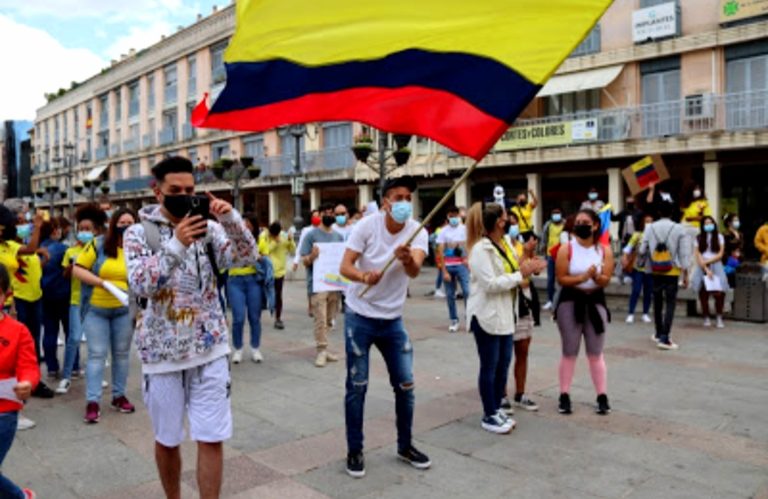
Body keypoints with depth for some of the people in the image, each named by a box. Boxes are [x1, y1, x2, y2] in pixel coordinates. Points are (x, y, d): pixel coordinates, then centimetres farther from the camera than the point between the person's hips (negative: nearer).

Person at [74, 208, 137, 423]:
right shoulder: (98, 245, -7)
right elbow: (77, 270, -8)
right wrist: (102, 282, -19)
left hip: (124, 310, 2)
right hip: (96, 310, -2)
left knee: (122, 353, 11)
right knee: (97, 354, -1)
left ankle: (119, 395, 23)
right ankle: (92, 401, 5)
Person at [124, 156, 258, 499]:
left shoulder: (208, 228, 2)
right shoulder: (139, 234, -3)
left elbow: (248, 256, -10)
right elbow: (141, 285, -17)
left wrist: (230, 219, -25)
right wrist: (177, 245, -29)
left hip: (210, 349, 1)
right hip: (163, 352, -1)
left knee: (211, 439, 2)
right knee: (167, 439, 15)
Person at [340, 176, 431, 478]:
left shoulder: (417, 231, -10)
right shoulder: (367, 225, -14)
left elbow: (415, 271, -28)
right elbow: (345, 266, -19)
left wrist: (407, 259, -51)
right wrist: (364, 276, -41)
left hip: (392, 319, 3)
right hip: (360, 317, -2)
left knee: (406, 384, 8)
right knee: (357, 386, 4)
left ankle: (405, 446, 27)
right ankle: (354, 451, 20)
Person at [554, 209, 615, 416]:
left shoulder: (604, 251, -1)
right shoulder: (566, 249, -7)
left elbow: (606, 280, -7)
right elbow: (561, 278, -12)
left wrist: (596, 277, -28)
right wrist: (583, 277, -25)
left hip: (595, 302, 2)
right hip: (570, 302, -1)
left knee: (596, 353, 8)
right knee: (569, 352, 6)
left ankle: (602, 397, 16)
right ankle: (564, 396, 14)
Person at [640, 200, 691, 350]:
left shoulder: (650, 228, -4)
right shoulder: (679, 229, -7)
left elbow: (642, 250, -2)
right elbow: (684, 253, -6)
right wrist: (685, 274, 0)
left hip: (655, 271, 2)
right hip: (672, 271, -2)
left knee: (658, 302, 17)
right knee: (670, 303, 0)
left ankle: (659, 333, 30)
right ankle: (664, 338, -9)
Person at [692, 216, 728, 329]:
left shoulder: (719, 237, 7)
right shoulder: (699, 238, 6)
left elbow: (720, 254, 1)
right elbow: (697, 255, -1)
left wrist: (708, 261, -10)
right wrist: (706, 269, -11)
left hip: (716, 267, -1)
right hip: (702, 269, 1)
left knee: (718, 294, -13)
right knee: (703, 294, -1)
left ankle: (719, 318, -1)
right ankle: (706, 318, 9)